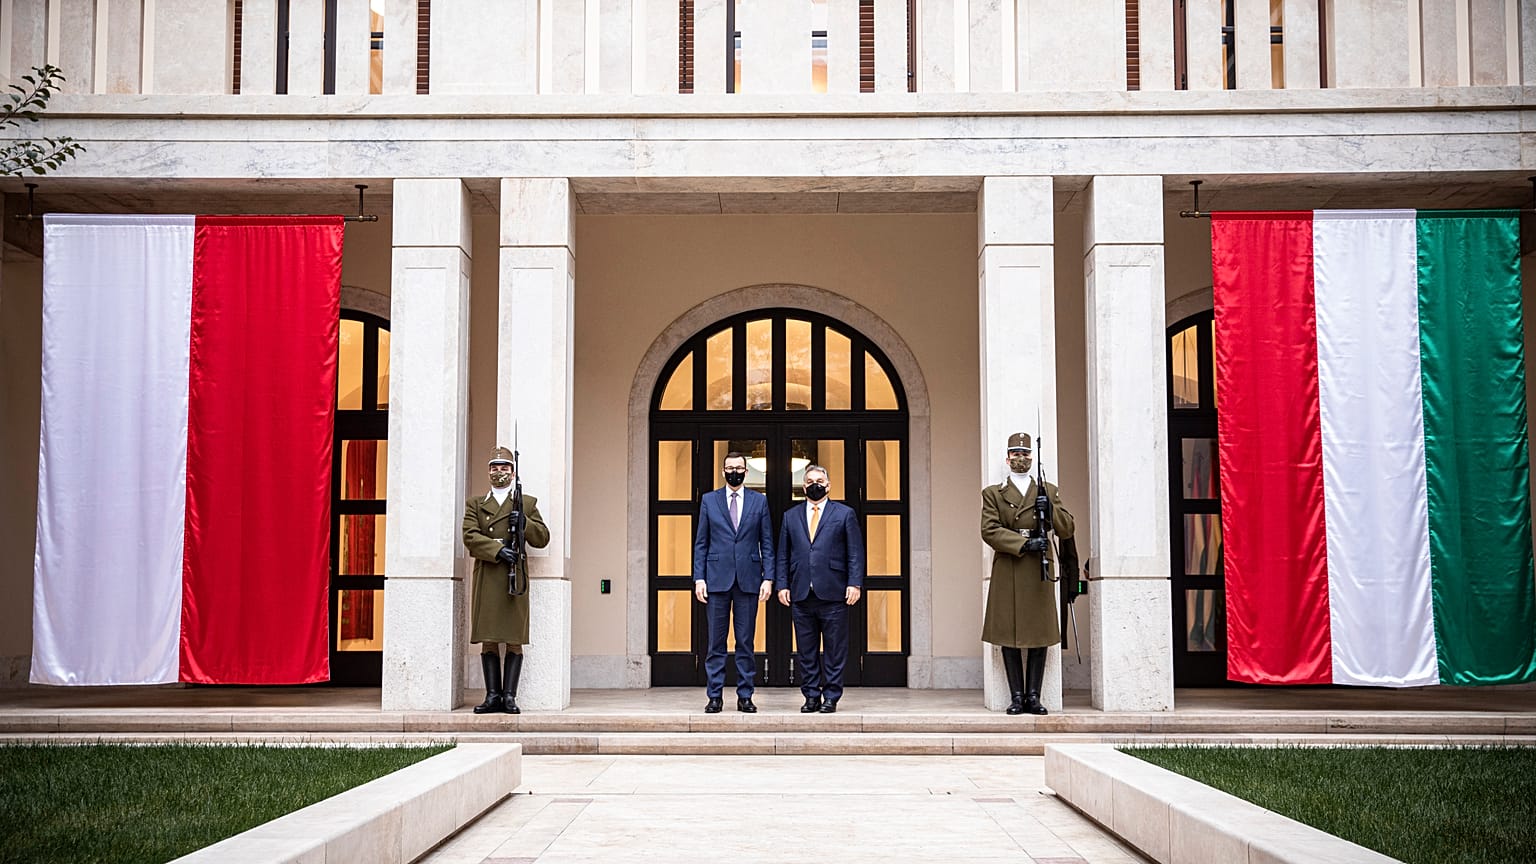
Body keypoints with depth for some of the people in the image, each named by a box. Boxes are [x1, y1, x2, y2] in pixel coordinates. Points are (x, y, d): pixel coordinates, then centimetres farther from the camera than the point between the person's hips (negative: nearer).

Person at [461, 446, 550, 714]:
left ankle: (509, 696, 0)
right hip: (486, 578, 1)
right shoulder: (475, 503, 15)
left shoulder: (527, 503, 13)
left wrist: (525, 524, -11)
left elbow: (543, 538, 8)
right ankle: (493, 696, 5)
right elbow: (470, 536, 0)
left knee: (514, 640, -3)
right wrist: (497, 549, -14)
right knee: (488, 640, 1)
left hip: (515, 576, -1)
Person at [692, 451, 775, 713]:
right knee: (716, 642, 2)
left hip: (748, 579, 0)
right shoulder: (709, 500, 8)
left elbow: (767, 543, 7)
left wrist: (767, 578, -2)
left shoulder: (759, 501, 8)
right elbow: (701, 543, 8)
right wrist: (699, 578, -1)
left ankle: (745, 696, 10)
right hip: (717, 579, 0)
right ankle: (714, 696, 7)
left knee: (745, 642, 4)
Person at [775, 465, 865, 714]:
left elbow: (856, 553, 2)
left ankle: (831, 697, 8)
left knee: (834, 650, 0)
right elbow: (783, 555, 14)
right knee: (805, 651, 6)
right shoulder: (791, 516, 15)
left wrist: (855, 583, -7)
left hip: (833, 593, -3)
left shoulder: (844, 514, 7)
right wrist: (782, 585, 4)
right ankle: (811, 696, 14)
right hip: (801, 594, 3)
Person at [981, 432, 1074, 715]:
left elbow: (1067, 529, 8)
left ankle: (1033, 696, 8)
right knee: (1008, 635, -1)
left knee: (1039, 635, 2)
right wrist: (1023, 543, -15)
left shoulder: (1049, 491, 13)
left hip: (1039, 571, 2)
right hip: (1007, 573, -1)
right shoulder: (992, 493, 8)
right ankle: (1017, 696, 6)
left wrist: (1050, 509, -11)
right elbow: (990, 530, -5)